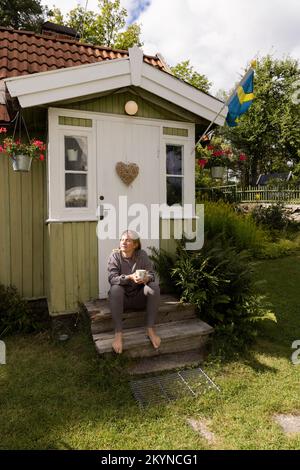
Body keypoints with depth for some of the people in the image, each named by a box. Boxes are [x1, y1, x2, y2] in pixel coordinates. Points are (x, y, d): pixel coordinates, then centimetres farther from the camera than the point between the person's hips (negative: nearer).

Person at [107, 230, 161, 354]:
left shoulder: (142, 255, -4)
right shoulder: (115, 256, -8)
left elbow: (151, 274, -10)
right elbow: (112, 278, -20)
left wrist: (147, 278, -35)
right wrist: (130, 277, -38)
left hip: (139, 297, 2)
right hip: (122, 298, -1)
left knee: (154, 285, -24)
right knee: (115, 289, -32)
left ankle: (150, 328, -20)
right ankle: (118, 332, -28)